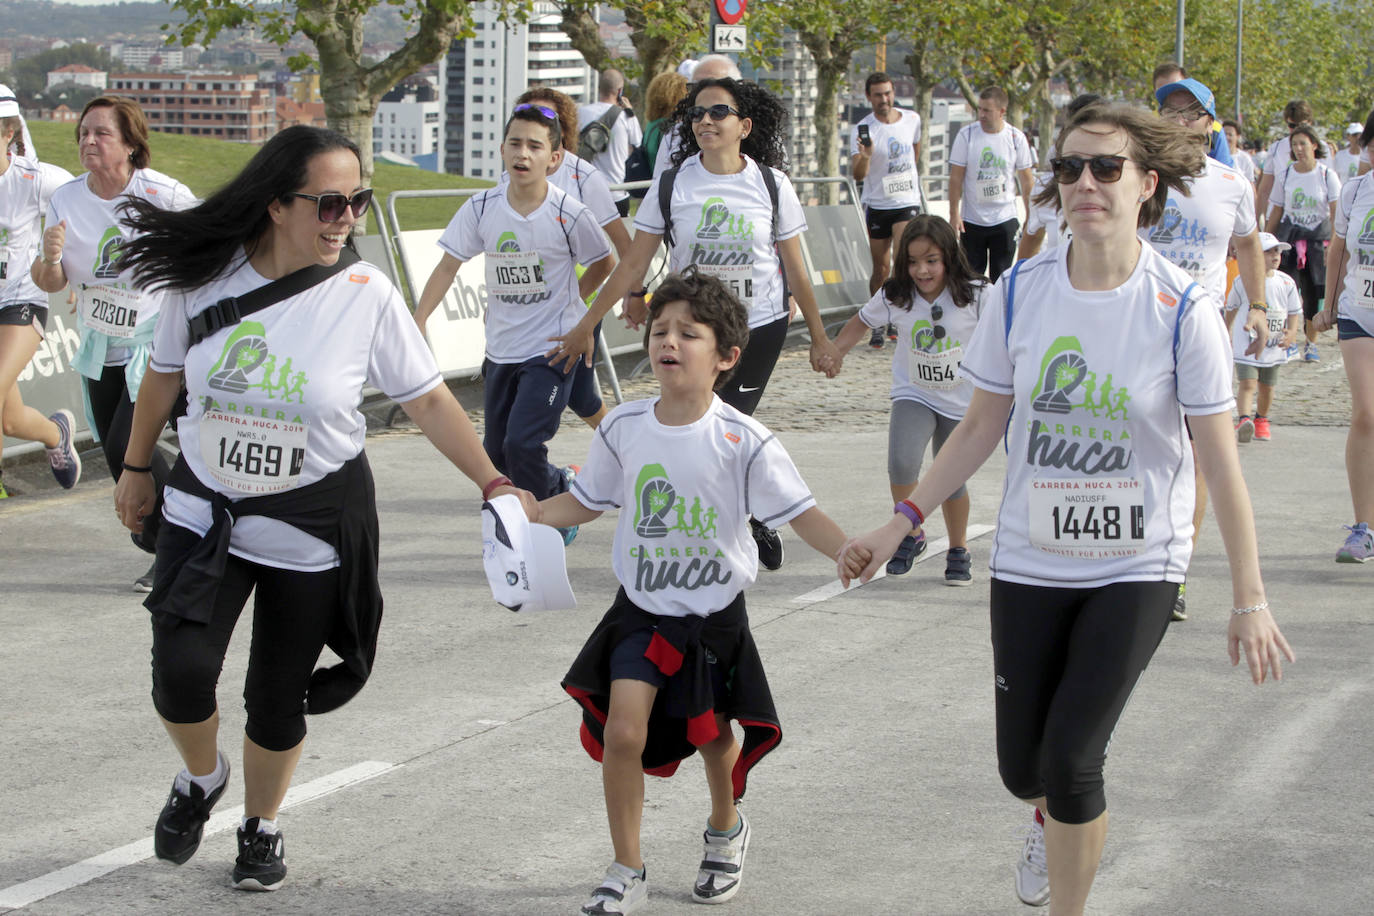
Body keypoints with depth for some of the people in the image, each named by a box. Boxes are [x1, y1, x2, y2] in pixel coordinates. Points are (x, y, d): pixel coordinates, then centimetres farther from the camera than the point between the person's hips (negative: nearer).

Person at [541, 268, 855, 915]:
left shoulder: (743, 441, -16)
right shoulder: (623, 428, -6)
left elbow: (799, 512, -14)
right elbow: (586, 501, 8)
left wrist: (849, 551, -31)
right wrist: (531, 515, -8)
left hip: (714, 617, -1)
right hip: (642, 612, 1)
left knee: (713, 737, 14)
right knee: (622, 732, -14)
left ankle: (725, 828, 47)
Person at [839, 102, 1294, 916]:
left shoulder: (1183, 310, -14)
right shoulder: (1020, 294, -5)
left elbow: (1219, 459, -10)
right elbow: (982, 426, 6)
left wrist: (1250, 599, -11)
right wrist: (902, 523, 2)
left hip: (1136, 571, -3)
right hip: (1030, 563, 3)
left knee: (1072, 763, -14)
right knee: (1024, 769, 9)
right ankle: (1055, 822, 48)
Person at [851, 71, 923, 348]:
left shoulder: (912, 119, 0)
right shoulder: (862, 130, -10)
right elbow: (857, 174, -19)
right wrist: (865, 157, -39)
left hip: (907, 202, 1)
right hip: (876, 205, -1)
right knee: (880, 269, 6)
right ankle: (877, 326, 18)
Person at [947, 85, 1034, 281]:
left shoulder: (1017, 138, -2)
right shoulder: (966, 135, -5)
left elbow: (1025, 179, 6)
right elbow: (956, 177, -3)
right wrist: (954, 213, -7)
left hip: (1005, 220, 0)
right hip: (971, 220, 0)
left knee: (1001, 276, 3)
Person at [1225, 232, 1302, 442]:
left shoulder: (1286, 283, 0)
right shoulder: (1243, 281, -6)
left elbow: (1294, 311, 8)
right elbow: (1231, 308, 9)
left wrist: (1291, 333, -10)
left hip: (1274, 345, 3)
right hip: (1246, 342, -3)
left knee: (1267, 386, 13)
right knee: (1247, 382, -18)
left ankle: (1261, 420, 35)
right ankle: (1244, 420, -29)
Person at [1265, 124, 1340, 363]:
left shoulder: (1327, 175, -4)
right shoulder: (1284, 175, 4)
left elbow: (1337, 214, -9)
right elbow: (1276, 211, 11)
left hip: (1319, 237, -1)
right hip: (1290, 236, 1)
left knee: (1315, 293, -1)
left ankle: (1311, 343, 15)